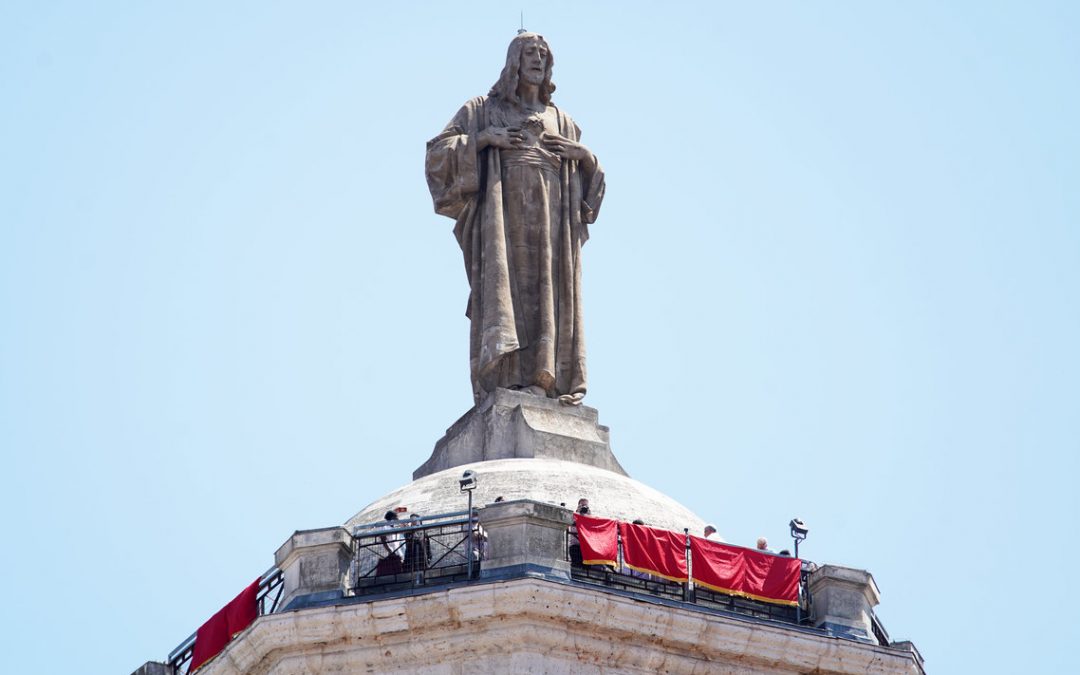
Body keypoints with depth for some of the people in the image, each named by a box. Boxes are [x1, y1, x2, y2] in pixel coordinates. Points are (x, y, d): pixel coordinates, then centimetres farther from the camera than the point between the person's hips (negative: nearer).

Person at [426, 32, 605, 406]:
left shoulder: (561, 121, 25)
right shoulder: (484, 109, 16)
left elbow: (590, 176, 23)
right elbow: (439, 150, 6)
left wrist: (584, 154, 1)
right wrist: (484, 138, -8)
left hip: (548, 219, 4)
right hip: (503, 209, -4)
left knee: (547, 293, -9)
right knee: (503, 287, -18)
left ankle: (543, 379, -15)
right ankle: (506, 379, -28)